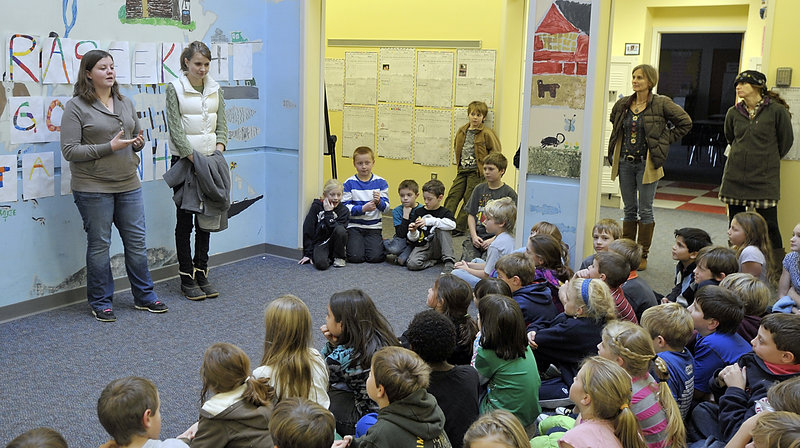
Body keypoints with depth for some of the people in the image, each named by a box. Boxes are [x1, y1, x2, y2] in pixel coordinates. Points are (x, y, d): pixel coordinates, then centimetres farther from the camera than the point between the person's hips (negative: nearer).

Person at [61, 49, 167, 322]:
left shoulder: (126, 103, 12)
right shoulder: (76, 107, -7)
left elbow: (137, 135, 23)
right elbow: (69, 150, -12)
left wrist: (139, 143, -2)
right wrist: (109, 147, -19)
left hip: (128, 185, 5)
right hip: (93, 189, -5)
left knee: (137, 241, 9)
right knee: (99, 245, 4)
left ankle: (144, 296, 23)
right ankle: (101, 303, 18)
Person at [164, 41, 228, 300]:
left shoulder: (215, 89, 9)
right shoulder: (175, 88, -6)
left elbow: (222, 125, 8)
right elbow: (175, 129, -11)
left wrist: (218, 152, -9)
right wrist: (194, 159, -17)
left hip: (209, 160, 5)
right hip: (184, 160, -5)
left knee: (205, 219, 8)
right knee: (185, 220, 1)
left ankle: (201, 274, 17)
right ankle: (187, 279, 8)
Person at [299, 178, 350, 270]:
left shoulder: (344, 210, -4)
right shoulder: (316, 206, -5)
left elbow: (337, 230, -19)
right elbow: (307, 230, -5)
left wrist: (329, 213, -20)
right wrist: (308, 254, -8)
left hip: (334, 242, 2)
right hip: (320, 243, -2)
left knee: (340, 229, -31)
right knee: (321, 264, -33)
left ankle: (339, 257, -7)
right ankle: (328, 258, 4)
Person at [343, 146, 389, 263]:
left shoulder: (381, 182, 2)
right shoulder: (349, 183, -4)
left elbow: (386, 207, 0)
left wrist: (379, 202, -22)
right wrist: (363, 208, -21)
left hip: (374, 226, 1)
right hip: (354, 226, -1)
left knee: (375, 257, -14)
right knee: (356, 257, -16)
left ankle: (381, 243, 20)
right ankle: (352, 242, 18)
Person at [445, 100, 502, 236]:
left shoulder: (486, 133, -9)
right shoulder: (461, 131, 8)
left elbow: (496, 150, -4)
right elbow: (456, 146, 24)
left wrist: (484, 163, -7)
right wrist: (459, 161, 13)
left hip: (476, 171, -5)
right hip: (462, 170, 5)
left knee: (469, 199, -3)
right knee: (452, 196, 0)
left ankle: (460, 227, 1)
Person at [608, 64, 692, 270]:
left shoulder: (661, 104, -7)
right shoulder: (623, 104, 6)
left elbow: (685, 123, -1)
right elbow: (615, 124, 26)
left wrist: (664, 141, -3)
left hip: (647, 163, -4)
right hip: (625, 162, 4)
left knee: (645, 210, 1)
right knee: (629, 209, 11)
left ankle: (642, 256, 10)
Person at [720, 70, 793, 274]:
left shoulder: (777, 111, -7)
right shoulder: (733, 113, 6)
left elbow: (786, 140, 5)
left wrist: (768, 159, 13)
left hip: (764, 178, -4)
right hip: (735, 176, 4)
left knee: (769, 226, -4)